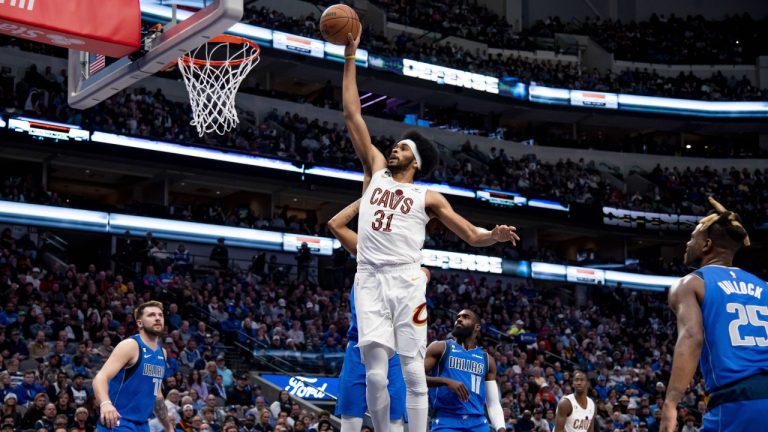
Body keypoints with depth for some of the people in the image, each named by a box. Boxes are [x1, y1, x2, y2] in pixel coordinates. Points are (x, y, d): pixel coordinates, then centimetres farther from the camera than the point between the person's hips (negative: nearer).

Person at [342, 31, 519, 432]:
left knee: (413, 372, -3)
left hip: (406, 281, -1)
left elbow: (471, 234, 11)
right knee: (375, 372, -5)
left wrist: (494, 236, -14)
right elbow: (352, 115, 16)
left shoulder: (428, 197, 12)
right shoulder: (375, 172, 17)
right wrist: (350, 56, 14)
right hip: (370, 280, 1)